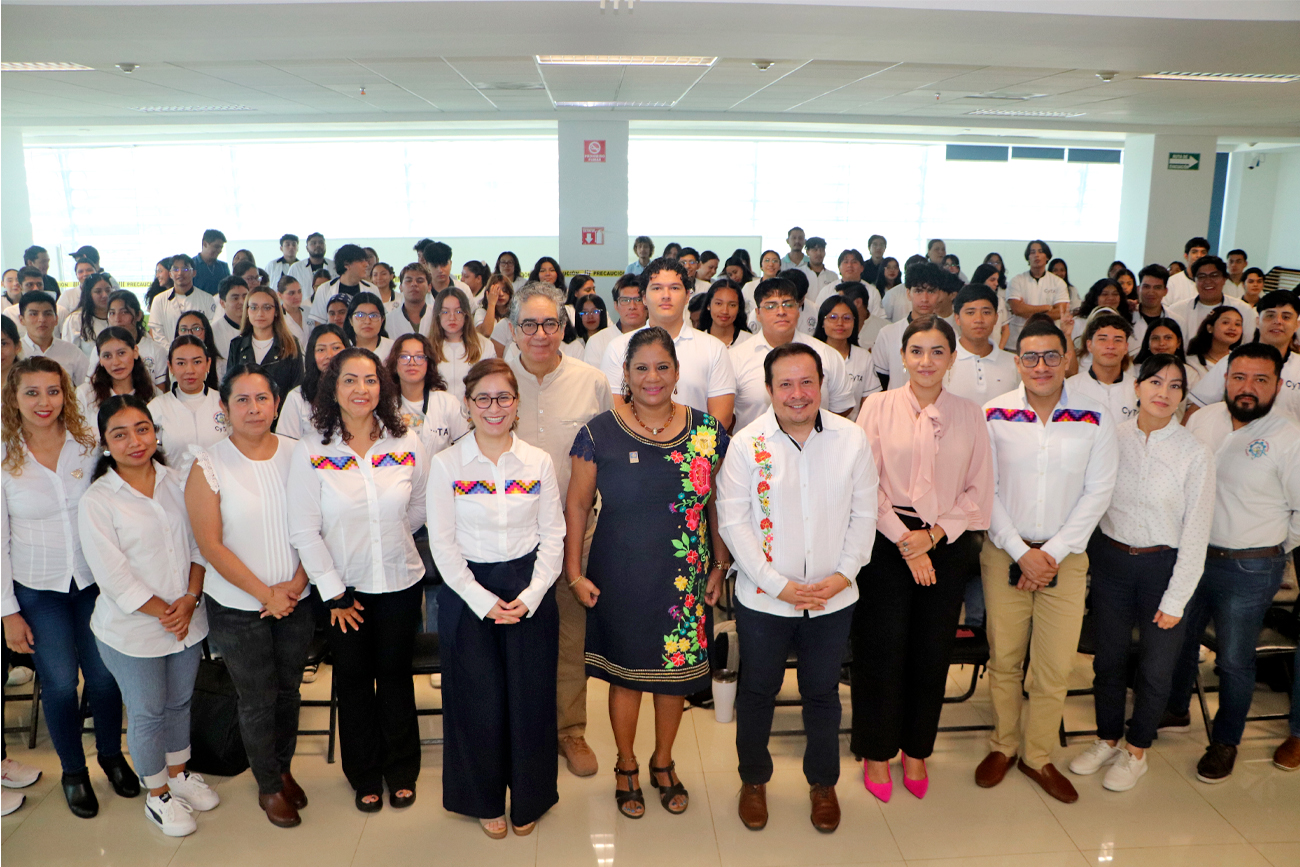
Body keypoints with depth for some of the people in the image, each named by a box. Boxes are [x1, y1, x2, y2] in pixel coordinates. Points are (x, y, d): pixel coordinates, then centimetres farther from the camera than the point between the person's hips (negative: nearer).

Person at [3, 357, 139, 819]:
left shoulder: (90, 442, -6)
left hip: (95, 581, 1)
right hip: (38, 590, -1)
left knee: (104, 676, 8)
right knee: (59, 683, 7)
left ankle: (112, 754, 34)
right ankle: (73, 770, 31)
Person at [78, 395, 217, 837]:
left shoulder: (176, 481, -1)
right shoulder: (96, 502, -14)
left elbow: (199, 543, 0)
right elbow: (114, 577, -17)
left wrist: (190, 600, -11)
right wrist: (164, 612, -15)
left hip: (186, 619, 4)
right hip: (132, 631, -4)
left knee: (179, 701, 20)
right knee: (147, 713, 12)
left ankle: (178, 773, 43)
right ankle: (158, 796, 32)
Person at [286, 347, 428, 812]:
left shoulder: (407, 444, -6)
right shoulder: (311, 450, -11)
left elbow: (419, 510, 7)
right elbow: (303, 531, -11)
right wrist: (333, 594, -9)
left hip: (401, 581, 1)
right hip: (343, 587, -1)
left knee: (396, 675, 13)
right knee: (354, 678, 14)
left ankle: (401, 770, 35)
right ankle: (365, 775, 35)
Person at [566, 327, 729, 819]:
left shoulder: (707, 432, -2)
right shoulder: (600, 433, -7)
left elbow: (717, 503, 7)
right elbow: (577, 505, -1)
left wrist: (720, 566, 6)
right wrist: (575, 573, -3)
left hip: (685, 577, 2)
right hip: (619, 578, -2)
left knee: (677, 670, 14)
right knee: (626, 671, 11)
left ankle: (663, 762, 39)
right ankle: (626, 767, 36)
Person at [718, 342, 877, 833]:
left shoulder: (852, 439, -4)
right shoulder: (747, 444, -10)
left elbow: (863, 515, 1)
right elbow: (733, 521, -10)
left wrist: (844, 574, -10)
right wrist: (778, 584, -15)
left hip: (833, 599, 2)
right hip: (764, 598, -1)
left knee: (823, 693, 18)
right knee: (757, 691, 16)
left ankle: (823, 783, 41)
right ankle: (754, 780, 39)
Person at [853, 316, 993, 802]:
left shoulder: (970, 416, 4)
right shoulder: (879, 406, -1)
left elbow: (979, 492, 4)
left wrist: (933, 534, -8)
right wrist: (902, 538, -11)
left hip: (947, 545, 2)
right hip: (886, 543, -2)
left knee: (932, 652, 9)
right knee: (882, 649, 3)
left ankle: (916, 751, 29)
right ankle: (876, 752, 22)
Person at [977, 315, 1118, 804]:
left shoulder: (1095, 419, -3)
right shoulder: (994, 415, -4)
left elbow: (1098, 493, -2)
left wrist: (1053, 553, -9)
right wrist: (1023, 553, -9)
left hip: (1066, 556, 1)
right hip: (1005, 552, 0)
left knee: (1056, 666, 4)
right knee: (1003, 658, 7)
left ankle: (1037, 756, 23)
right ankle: (1003, 745, 28)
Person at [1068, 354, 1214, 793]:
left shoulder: (1195, 454, -10)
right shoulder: (1112, 437, -2)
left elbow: (1195, 532, -9)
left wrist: (1176, 599, -9)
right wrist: (1083, 546, 1)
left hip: (1164, 565, -2)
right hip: (1110, 559, 2)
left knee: (1155, 668, 9)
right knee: (1108, 657, 14)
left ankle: (1136, 751, 31)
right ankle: (1107, 739, 34)